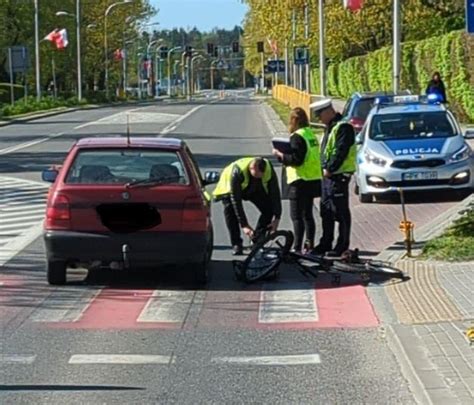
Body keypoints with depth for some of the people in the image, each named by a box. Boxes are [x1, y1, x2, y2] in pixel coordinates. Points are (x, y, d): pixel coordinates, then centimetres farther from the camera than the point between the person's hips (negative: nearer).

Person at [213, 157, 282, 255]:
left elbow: (275, 194, -21)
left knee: (269, 208, -16)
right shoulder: (237, 172, -42)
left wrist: (276, 218, -26)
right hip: (230, 188, -4)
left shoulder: (269, 170, -32)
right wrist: (244, 225, -39)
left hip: (255, 189, 4)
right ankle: (236, 245, -21)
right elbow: (235, 199, -38)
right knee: (230, 208, -30)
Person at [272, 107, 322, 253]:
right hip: (313, 180, 9)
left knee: (296, 216, -5)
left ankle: (297, 246, -7)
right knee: (307, 214, 15)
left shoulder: (297, 137, -15)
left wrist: (280, 155, -8)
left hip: (300, 182, -9)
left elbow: (295, 159, -21)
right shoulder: (311, 134, 13)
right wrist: (284, 155, 16)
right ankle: (309, 244, 17)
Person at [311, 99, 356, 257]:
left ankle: (342, 246, 0)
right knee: (326, 212, 14)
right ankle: (325, 244, 21)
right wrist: (325, 169, 10)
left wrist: (329, 169, -18)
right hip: (328, 175, 10)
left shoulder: (343, 127, -13)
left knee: (340, 212, -4)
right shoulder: (330, 127, 19)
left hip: (338, 175, -10)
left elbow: (341, 152, -20)